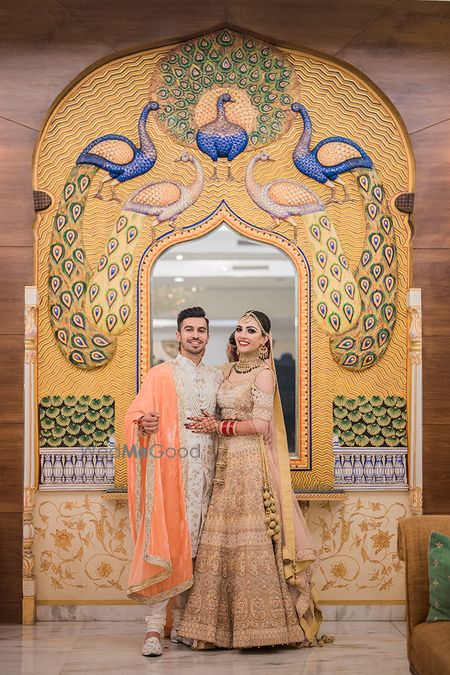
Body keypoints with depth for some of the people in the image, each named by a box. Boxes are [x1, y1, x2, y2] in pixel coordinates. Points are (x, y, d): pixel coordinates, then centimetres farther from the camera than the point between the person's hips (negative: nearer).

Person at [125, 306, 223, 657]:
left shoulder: (217, 377, 17)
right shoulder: (161, 374, 2)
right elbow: (135, 415, -8)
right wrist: (144, 425, -28)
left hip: (205, 471, 5)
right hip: (169, 470, -4)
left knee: (194, 545, 5)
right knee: (165, 542, -9)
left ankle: (181, 624, 13)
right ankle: (154, 628, -7)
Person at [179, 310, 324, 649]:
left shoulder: (263, 374, -7)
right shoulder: (228, 370, 15)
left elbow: (259, 424, -14)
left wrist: (219, 427, -9)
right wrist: (212, 425, 2)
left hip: (252, 463, -7)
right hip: (227, 462, 7)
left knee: (251, 539, -6)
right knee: (225, 540, 6)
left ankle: (259, 622, 4)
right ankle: (228, 622, 13)